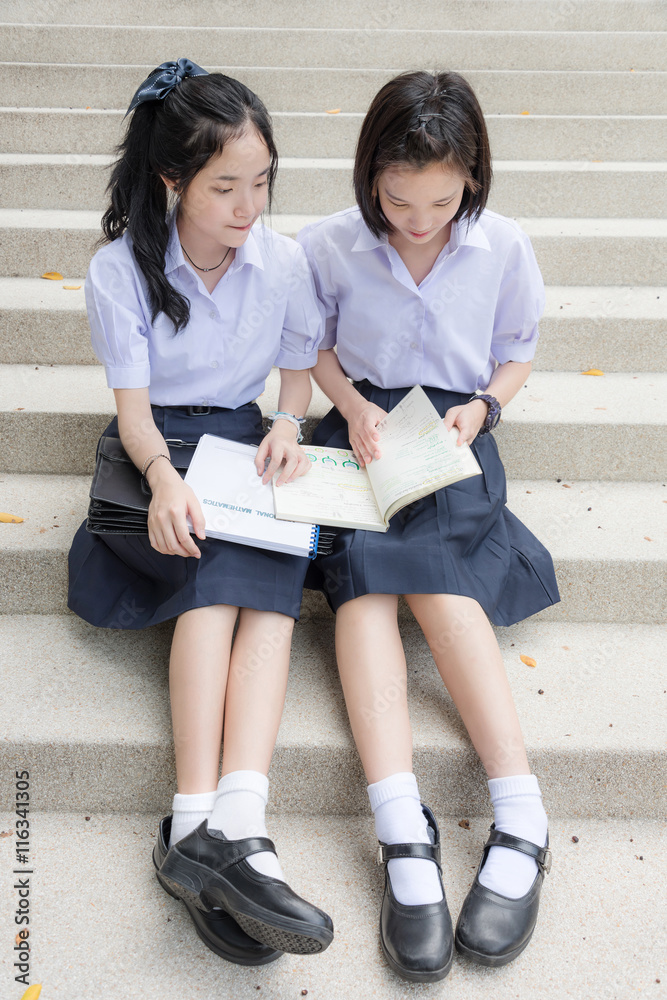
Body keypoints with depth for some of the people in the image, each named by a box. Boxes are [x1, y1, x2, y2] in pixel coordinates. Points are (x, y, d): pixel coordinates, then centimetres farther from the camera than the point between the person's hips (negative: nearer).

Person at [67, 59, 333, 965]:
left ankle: (211, 829, -44)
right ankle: (226, 830, -39)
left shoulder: (285, 262, 1)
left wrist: (287, 426, -12)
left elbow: (299, 370, 11)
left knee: (266, 565, -32)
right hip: (155, 451, -1)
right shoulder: (121, 269, -5)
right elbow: (134, 406, -9)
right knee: (228, 569, -32)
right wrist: (165, 476, -31)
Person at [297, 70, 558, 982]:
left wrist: (479, 408, -8)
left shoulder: (504, 248, -1)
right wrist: (354, 408, -8)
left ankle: (520, 821, -31)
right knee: (364, 569, -29)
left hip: (452, 435, 0)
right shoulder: (331, 245, -3)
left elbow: (516, 352, 12)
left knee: (436, 576, -29)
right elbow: (314, 346, 10)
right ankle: (404, 835, -40)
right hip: (362, 427, 1)